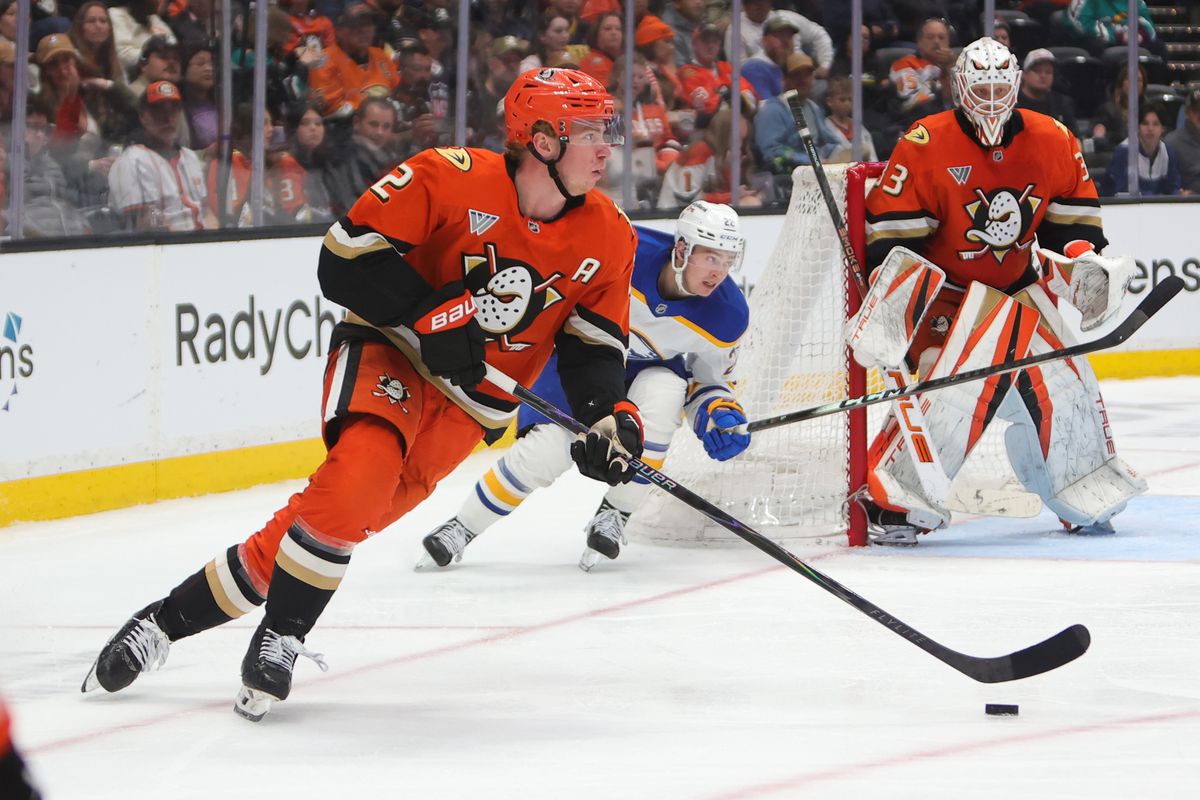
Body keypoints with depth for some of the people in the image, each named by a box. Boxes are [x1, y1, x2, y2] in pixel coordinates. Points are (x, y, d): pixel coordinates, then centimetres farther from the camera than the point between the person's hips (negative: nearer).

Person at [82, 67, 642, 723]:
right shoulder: (449, 178, -17)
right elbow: (346, 259, -15)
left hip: (468, 405, 4)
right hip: (389, 354, -4)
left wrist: (610, 417, -13)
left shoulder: (607, 238, -2)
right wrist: (433, 317, -22)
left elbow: (593, 345, 5)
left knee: (345, 518, -7)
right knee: (359, 473, -32)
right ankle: (279, 638, -16)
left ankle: (175, 618, 4)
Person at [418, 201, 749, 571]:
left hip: (645, 369, 2)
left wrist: (720, 414, -22)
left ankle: (612, 517, -16)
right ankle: (462, 528, 6)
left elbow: (710, 379, -3)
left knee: (662, 392, -33)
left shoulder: (728, 316, -21)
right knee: (547, 451, -17)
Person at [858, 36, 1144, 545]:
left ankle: (1088, 499, 23)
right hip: (946, 289, -6)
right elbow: (891, 234, -17)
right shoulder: (925, 146, -18)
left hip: (1018, 288, 6)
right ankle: (890, 505, -21)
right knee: (950, 388, -25)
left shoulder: (1052, 143, -3)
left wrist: (1085, 261, -8)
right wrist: (890, 304, -25)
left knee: (1062, 383, 4)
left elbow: (1071, 215, 9)